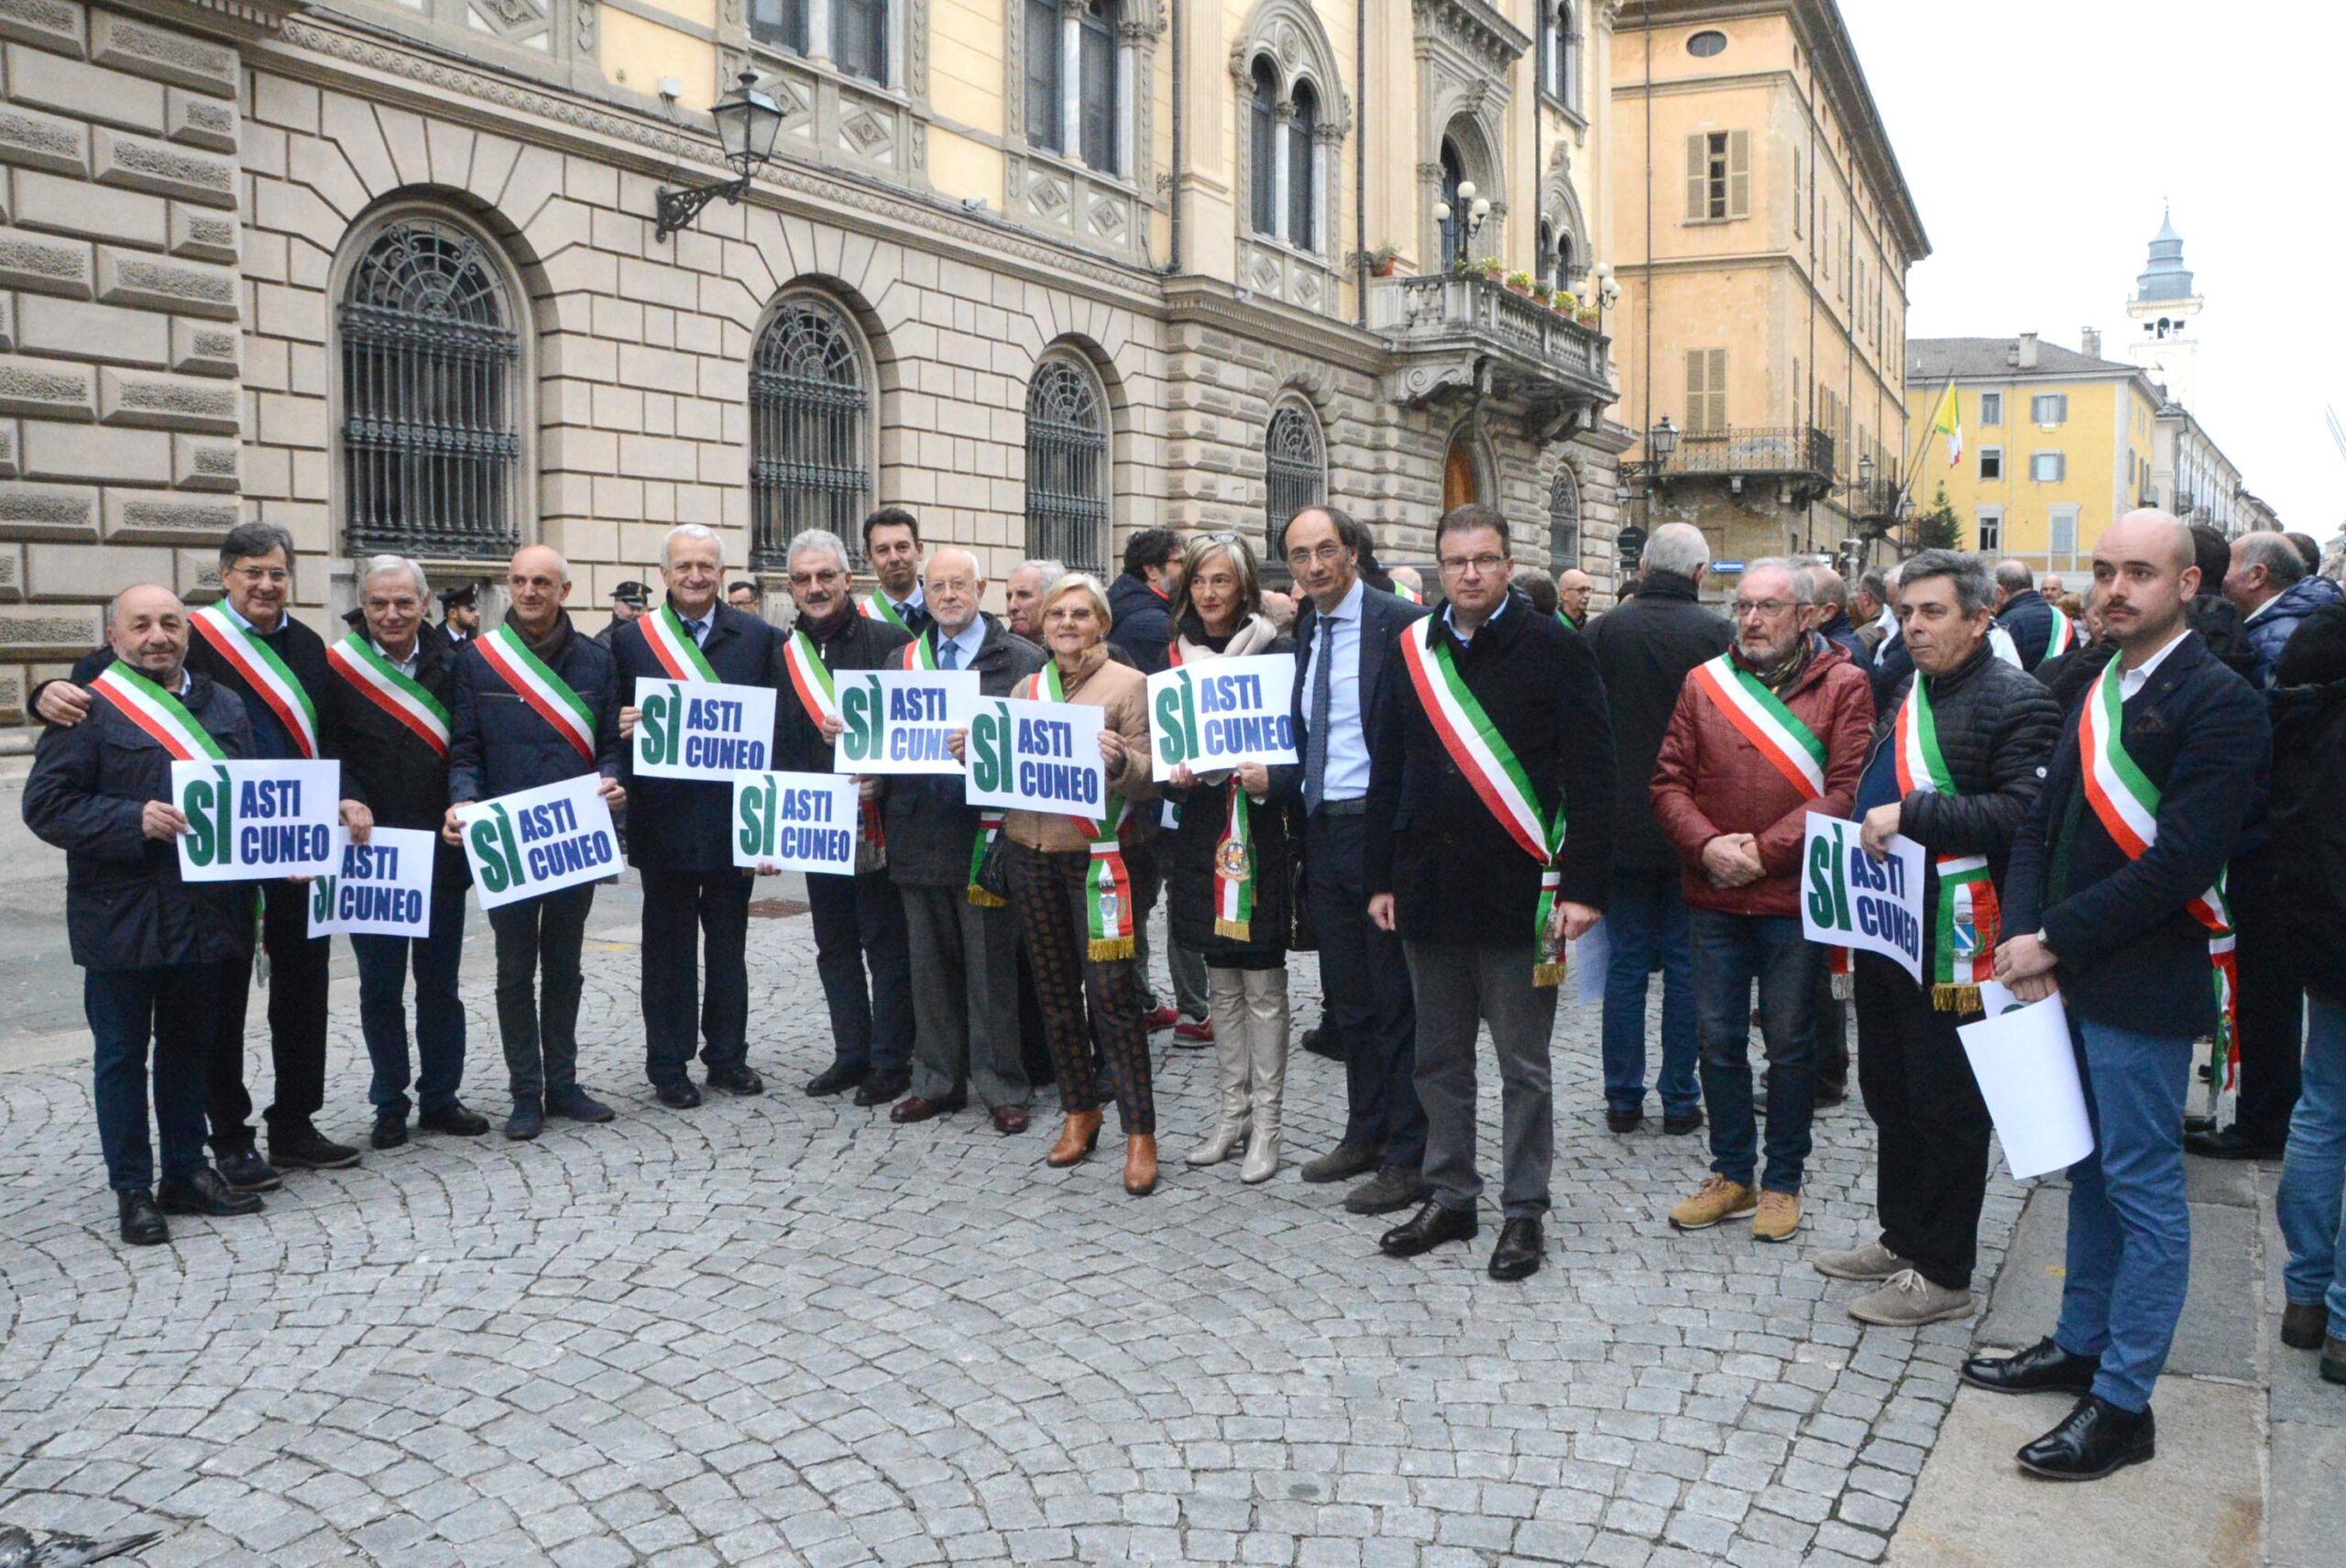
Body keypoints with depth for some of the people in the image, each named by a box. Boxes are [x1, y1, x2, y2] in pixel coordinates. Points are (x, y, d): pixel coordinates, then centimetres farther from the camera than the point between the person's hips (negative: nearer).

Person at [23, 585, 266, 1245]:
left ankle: (186, 1172, 28)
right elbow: (46, 805, -11)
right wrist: (134, 820, -23)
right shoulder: (89, 708, -6)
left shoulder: (225, 706, 11)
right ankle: (132, 1191, 17)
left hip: (205, 912, 5)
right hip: (122, 915, -5)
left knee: (189, 1048, 15)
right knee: (122, 1055, 7)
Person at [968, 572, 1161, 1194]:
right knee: (1055, 989, 12)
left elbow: (1146, 779, -6)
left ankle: (1139, 1132, -1)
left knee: (1110, 993, -8)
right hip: (1030, 853, 5)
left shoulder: (1127, 684, -2)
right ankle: (1079, 1113, 25)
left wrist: (1120, 762, -27)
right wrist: (972, 752, -3)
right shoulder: (1027, 688, 13)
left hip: (1093, 856, -5)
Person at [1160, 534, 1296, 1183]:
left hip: (1259, 832, -4)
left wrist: (1270, 780, -23)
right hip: (1198, 835, 4)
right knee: (1220, 981, 13)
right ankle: (1231, 1112, 23)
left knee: (1262, 982, 1)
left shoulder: (1276, 654, -4)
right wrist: (1174, 777, -9)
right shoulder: (1175, 658, 9)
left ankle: (1265, 1124, 10)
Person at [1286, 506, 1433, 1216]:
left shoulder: (1399, 623, -11)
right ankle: (1365, 1134, 30)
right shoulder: (1303, 629, 12)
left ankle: (1405, 1160, 11)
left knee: (1396, 1000, 1)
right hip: (1322, 831, 7)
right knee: (1348, 998, 16)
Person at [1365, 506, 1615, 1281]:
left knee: (1523, 1064, 5)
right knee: (1439, 1057, 13)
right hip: (1428, 888, 5)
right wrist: (1381, 878, 10)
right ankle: (1449, 1197, 26)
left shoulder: (1555, 650, -4)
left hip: (1519, 890, -4)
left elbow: (1590, 776, -6)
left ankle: (1524, 1210, 17)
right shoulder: (1411, 652, 9)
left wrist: (1582, 886, -12)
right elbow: (1387, 773, 13)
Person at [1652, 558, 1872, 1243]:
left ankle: (1783, 1181, 22)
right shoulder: (1705, 681, 7)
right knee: (1719, 1039, 11)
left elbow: (1846, 790, -10)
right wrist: (1707, 846, -13)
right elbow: (1669, 782, 3)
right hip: (1712, 897, 3)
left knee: (1790, 1045, 8)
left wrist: (1765, 851, -16)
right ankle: (1731, 1174, 25)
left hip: (1793, 897, -3)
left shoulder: (1842, 686, -2)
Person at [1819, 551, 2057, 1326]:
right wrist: (1866, 826, 12)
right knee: (1890, 1094, 19)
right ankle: (1903, 1239, 34)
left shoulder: (2015, 701, -13)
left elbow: (2020, 814, -24)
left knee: (1947, 1107, 2)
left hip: (1950, 941, -9)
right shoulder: (1907, 693, 15)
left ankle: (1943, 1274, 15)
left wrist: (1911, 814, -25)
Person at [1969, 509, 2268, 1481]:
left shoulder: (2219, 705, -14)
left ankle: (2123, 1404, 11)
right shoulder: (2096, 691, 11)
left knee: (2142, 1188, 2)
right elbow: (2041, 826, 9)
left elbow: (2178, 862, -21)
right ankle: (2079, 1346, 34)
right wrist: (2024, 938, -6)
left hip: (2143, 988, -8)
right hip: (2069, 978, 8)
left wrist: (2054, 942, -17)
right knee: (2092, 1171, 19)